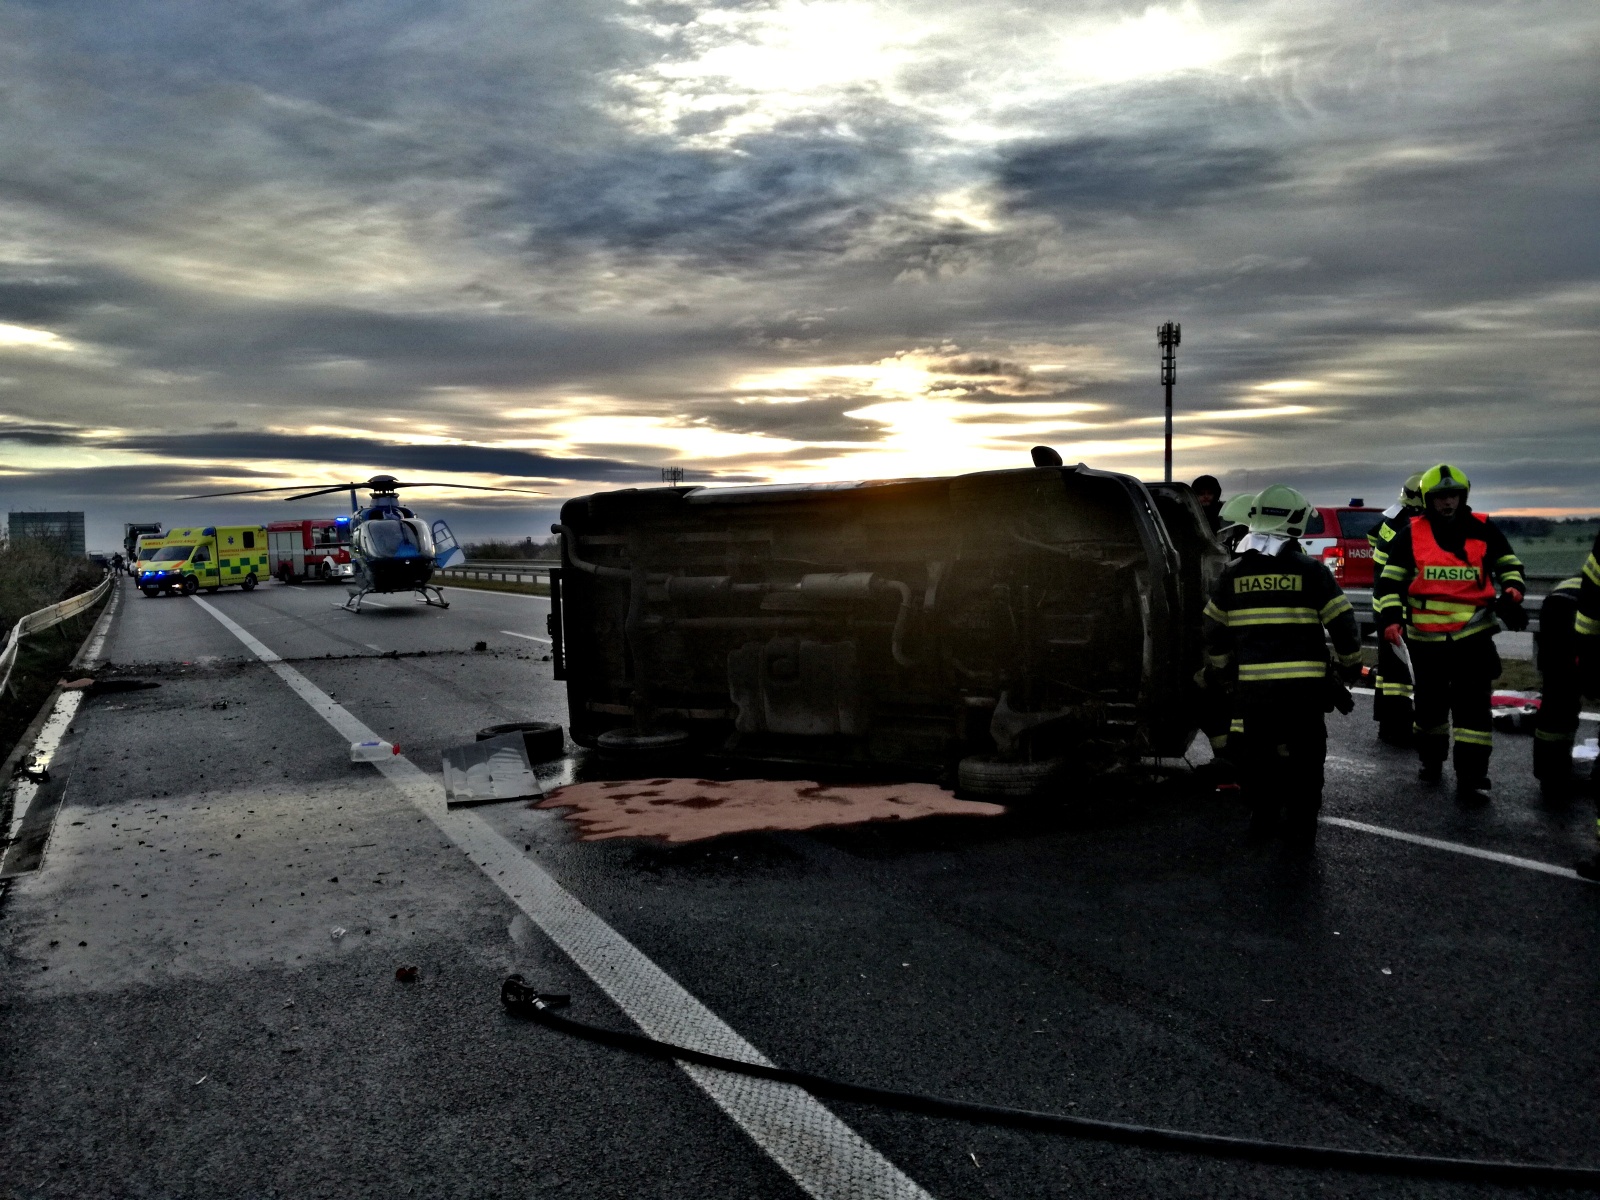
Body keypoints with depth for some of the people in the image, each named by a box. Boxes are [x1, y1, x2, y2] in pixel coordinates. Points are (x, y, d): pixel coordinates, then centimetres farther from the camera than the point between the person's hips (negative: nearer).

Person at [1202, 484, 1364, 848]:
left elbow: (1214, 631, 12)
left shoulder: (1233, 573, 5)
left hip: (1251, 685, 2)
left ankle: (1263, 815, 24)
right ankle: (1300, 826, 10)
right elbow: (1342, 624, -2)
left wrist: (1217, 674, 23)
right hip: (1304, 685, -2)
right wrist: (1350, 665, 13)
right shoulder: (1311, 571, -4)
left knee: (1253, 751, 16)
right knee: (1302, 756, 8)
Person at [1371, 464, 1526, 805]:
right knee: (1429, 704, 15)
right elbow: (1388, 579, 3)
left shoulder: (1484, 530, 3)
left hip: (1473, 636, -1)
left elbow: (1508, 564, 18)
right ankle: (1431, 760, 37)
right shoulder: (1411, 534, 1)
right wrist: (1390, 617, -8)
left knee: (1473, 707, -7)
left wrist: (1512, 589, -2)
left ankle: (1472, 779, -4)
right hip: (1426, 638, 1)